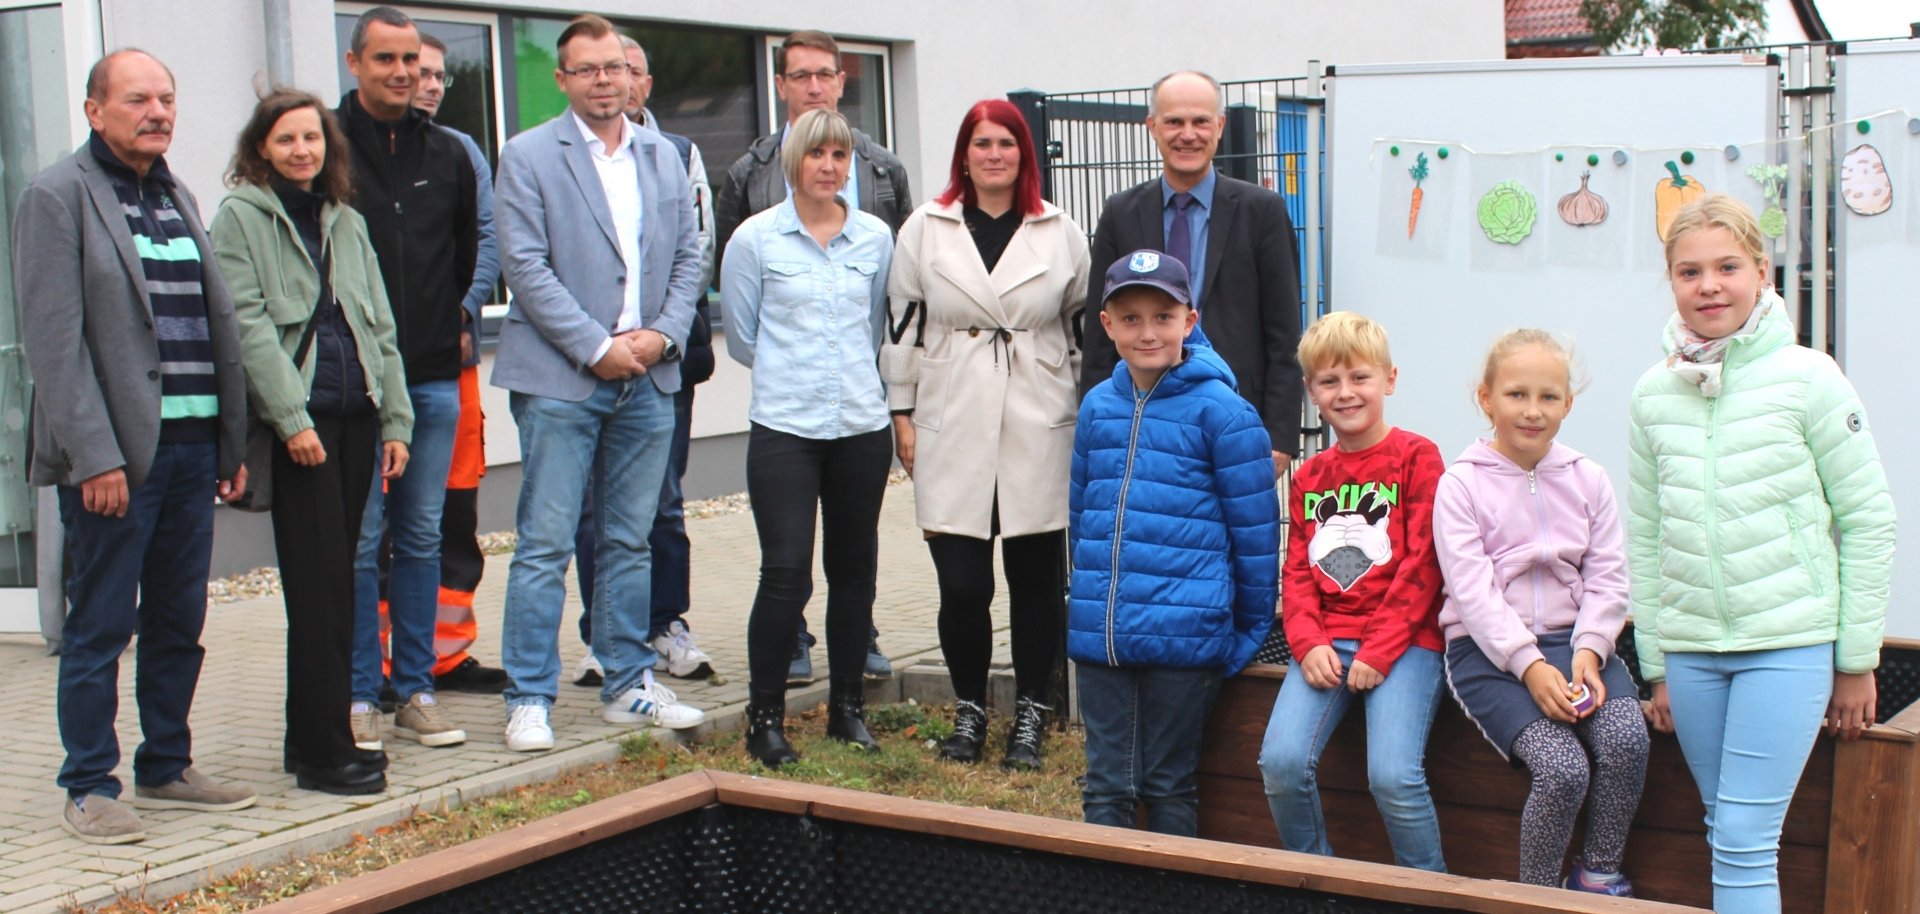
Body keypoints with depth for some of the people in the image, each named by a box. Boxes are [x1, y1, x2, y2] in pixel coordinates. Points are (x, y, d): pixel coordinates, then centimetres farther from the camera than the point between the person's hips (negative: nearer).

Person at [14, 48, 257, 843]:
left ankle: (166, 768, 24)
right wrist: (94, 456, -18)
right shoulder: (58, 196, -5)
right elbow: (54, 338, -11)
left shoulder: (178, 198, 17)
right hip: (116, 452, -7)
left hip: (191, 443, 7)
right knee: (100, 628, 0)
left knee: (179, 622, 12)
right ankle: (89, 790, 9)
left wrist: (233, 442, 12)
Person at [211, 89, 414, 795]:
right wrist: (291, 418, -16)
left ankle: (313, 734, 17)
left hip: (355, 416, 6)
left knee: (334, 582, 9)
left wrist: (395, 419, 8)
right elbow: (248, 324, -9)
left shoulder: (346, 222, 18)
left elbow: (380, 328, 16)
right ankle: (323, 751, -3)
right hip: (296, 420, -6)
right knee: (318, 586, -7)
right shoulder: (240, 216, 0)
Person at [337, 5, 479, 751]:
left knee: (422, 536, 9)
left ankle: (416, 690, 17)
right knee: (358, 540, -2)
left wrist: (455, 319, 13)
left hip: (433, 375, 5)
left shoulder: (447, 155, 11)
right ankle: (359, 695, 7)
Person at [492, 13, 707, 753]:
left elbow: (688, 258, 12)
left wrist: (663, 335, -4)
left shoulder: (663, 157, 13)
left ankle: (628, 685, 20)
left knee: (630, 541, 11)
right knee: (545, 544, -4)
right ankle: (529, 700, 3)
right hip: (561, 379, -4)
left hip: (649, 379, 5)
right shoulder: (528, 157, -2)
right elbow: (527, 267, -9)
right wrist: (597, 348, -13)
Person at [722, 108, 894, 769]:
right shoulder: (755, 239, 0)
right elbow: (742, 338, 7)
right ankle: (764, 716, 3)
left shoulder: (875, 238, 7)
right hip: (785, 426, -3)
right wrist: (794, 372, 12)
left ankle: (848, 706, 22)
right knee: (786, 571, -9)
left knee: (854, 568, 8)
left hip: (862, 425, 3)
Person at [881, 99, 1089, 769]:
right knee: (961, 584, -3)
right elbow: (902, 325, 8)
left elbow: (1086, 328, 12)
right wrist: (902, 415, 5)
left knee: (1037, 579, 5)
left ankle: (1030, 715, 18)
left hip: (1040, 433, 1)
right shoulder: (925, 230, 7)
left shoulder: (1061, 234, 8)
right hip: (951, 433, 0)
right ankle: (969, 709, 17)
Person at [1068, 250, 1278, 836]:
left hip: (1185, 635, -4)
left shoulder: (1219, 410, -8)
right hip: (1100, 634, 4)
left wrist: (1250, 629, -2)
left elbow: (1254, 524, -5)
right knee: (1106, 785, 11)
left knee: (1170, 784, 8)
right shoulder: (1097, 407, 7)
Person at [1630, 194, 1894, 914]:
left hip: (1789, 647, -4)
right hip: (1690, 650, 4)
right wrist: (1656, 665, 10)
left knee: (1745, 842, -8)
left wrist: (1856, 660, -2)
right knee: (1725, 835, 12)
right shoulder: (1653, 394, 4)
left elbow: (1868, 521, -3)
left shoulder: (1807, 380, -7)